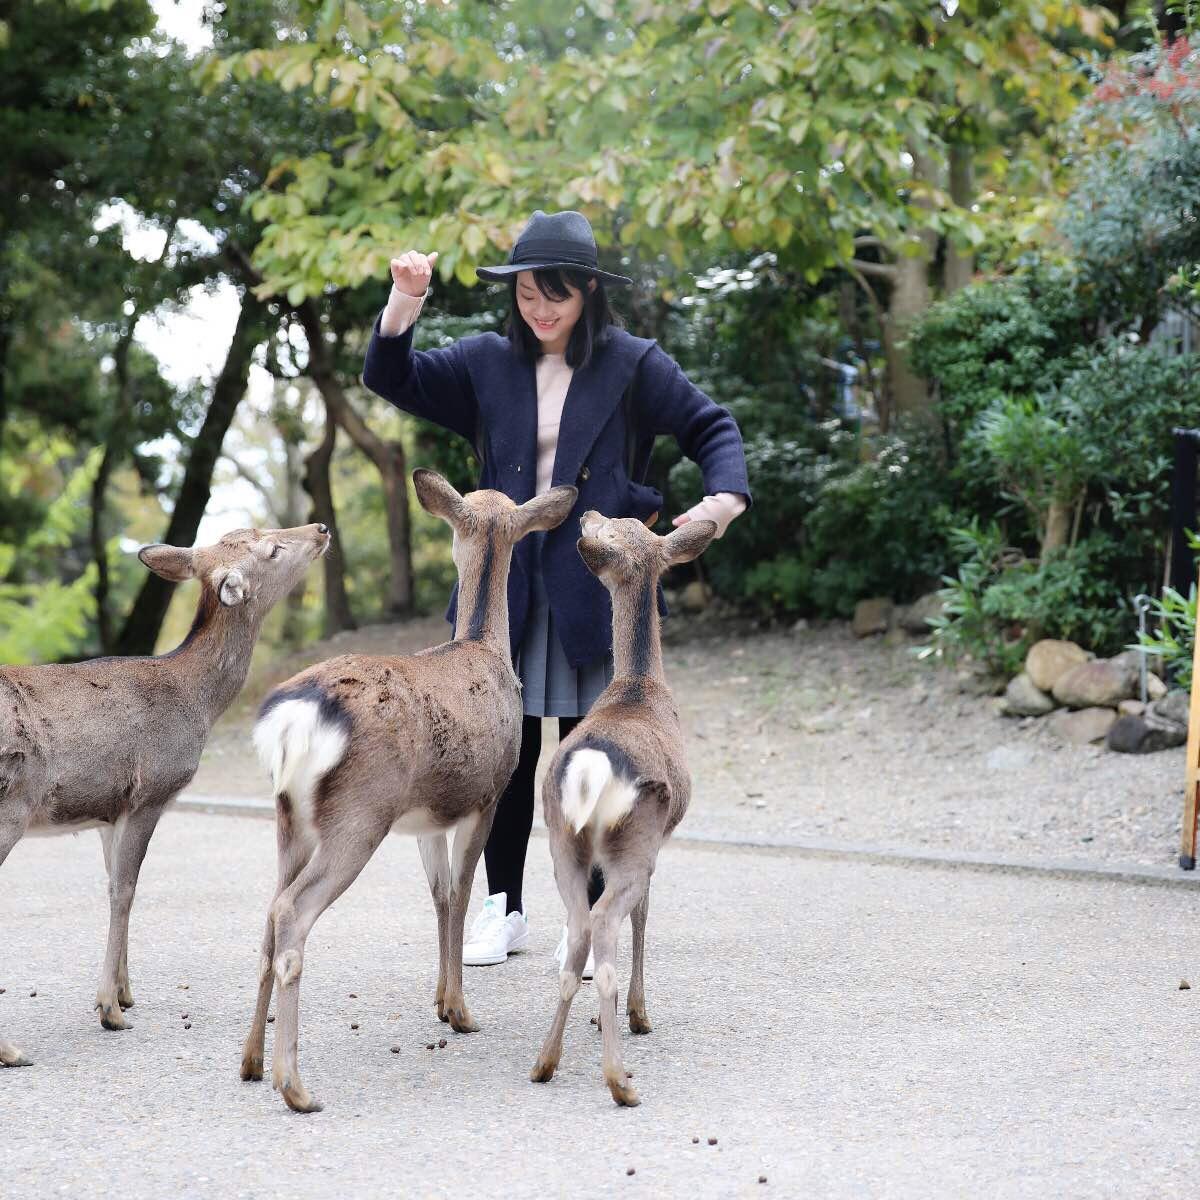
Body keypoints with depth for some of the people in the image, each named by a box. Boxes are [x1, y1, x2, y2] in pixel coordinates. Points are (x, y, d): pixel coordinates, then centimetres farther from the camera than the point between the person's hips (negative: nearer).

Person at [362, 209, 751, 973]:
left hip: (595, 590, -3)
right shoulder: (488, 363, 8)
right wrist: (405, 302, -8)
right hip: (506, 589, 3)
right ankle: (504, 910, 22)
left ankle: (593, 920, 13)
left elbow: (710, 427, 3)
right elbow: (392, 380, 8)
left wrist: (726, 495, -17)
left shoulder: (633, 365, 0)